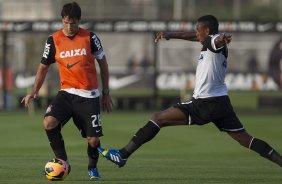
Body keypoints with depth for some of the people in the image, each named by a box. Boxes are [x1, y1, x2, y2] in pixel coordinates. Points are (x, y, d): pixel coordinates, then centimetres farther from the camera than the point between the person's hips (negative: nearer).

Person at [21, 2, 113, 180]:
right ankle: (63, 162, -7)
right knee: (49, 122, -25)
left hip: (89, 96, -1)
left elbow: (103, 63, 7)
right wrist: (34, 92, 1)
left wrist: (106, 93, 8)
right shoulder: (53, 40, 0)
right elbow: (44, 66, 12)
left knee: (93, 140, -5)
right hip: (67, 93, 1)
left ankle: (93, 167, 28)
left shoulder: (90, 37, -3)